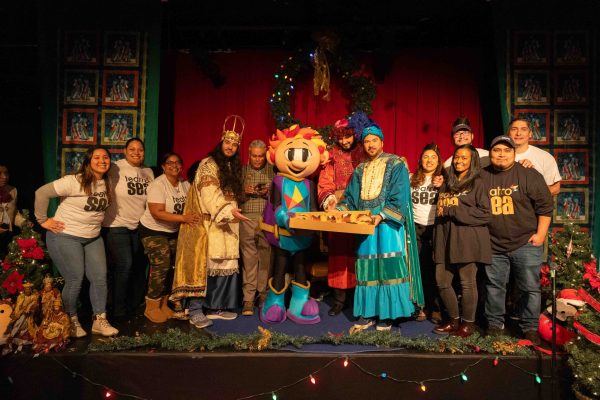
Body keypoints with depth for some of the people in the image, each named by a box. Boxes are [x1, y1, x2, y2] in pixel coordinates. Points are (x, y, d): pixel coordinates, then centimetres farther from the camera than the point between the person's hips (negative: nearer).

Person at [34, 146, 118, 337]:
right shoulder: (74, 181, -18)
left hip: (93, 237, 6)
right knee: (75, 281, -2)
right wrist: (43, 220, -13)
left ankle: (99, 321, 15)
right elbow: (42, 193, -17)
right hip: (65, 236, -6)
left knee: (100, 278, 3)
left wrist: (95, 223, 9)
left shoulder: (106, 183, 2)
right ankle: (71, 322, 19)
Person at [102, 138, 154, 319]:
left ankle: (134, 306, 29)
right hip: (116, 225, -6)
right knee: (124, 265, -8)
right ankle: (118, 310, 10)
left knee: (140, 265, 11)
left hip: (139, 225, 6)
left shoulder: (148, 172, 8)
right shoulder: (116, 169, -10)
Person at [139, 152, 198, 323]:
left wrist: (195, 217, -16)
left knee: (174, 266, 4)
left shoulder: (185, 184, 1)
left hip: (174, 232, 7)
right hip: (153, 231, -6)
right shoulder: (158, 185, -19)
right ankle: (151, 307, 2)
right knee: (161, 266, -14)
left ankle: (163, 304, 20)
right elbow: (157, 213, -28)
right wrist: (184, 218, -34)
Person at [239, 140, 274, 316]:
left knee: (266, 257, 0)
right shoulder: (242, 170, 11)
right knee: (248, 258, -2)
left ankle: (263, 294, 14)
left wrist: (267, 193, -13)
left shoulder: (272, 170, 9)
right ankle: (248, 299, 3)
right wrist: (244, 191, -10)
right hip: (246, 218, 0)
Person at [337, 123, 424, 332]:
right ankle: (367, 313, 10)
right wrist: (338, 210, -5)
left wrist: (381, 216, -22)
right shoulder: (360, 170, 16)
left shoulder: (396, 165, 0)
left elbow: (398, 197, -9)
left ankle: (387, 315, 2)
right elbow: (350, 197, 13)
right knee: (367, 268, 4)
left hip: (388, 223, -5)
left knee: (388, 266, -6)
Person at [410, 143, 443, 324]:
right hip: (416, 227, 2)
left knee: (435, 268, 0)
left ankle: (436, 308, 9)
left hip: (436, 227, -2)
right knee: (419, 268, 6)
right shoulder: (412, 179, 8)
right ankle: (423, 306, 16)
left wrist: (442, 187, -14)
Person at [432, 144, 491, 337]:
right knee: (442, 281, 6)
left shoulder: (477, 183, 0)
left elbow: (485, 214, -11)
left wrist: (451, 211, -12)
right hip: (446, 240, 6)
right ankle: (454, 320, 23)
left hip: (468, 241, -6)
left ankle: (468, 323, 16)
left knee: (467, 283, 0)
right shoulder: (446, 184, 20)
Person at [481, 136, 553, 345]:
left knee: (530, 288, 4)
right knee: (494, 287, 10)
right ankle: (495, 324, 25)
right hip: (493, 246, 2)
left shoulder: (529, 175, -3)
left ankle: (530, 328, 19)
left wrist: (540, 234, -6)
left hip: (526, 243, -2)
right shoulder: (481, 177, 5)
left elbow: (545, 206, -1)